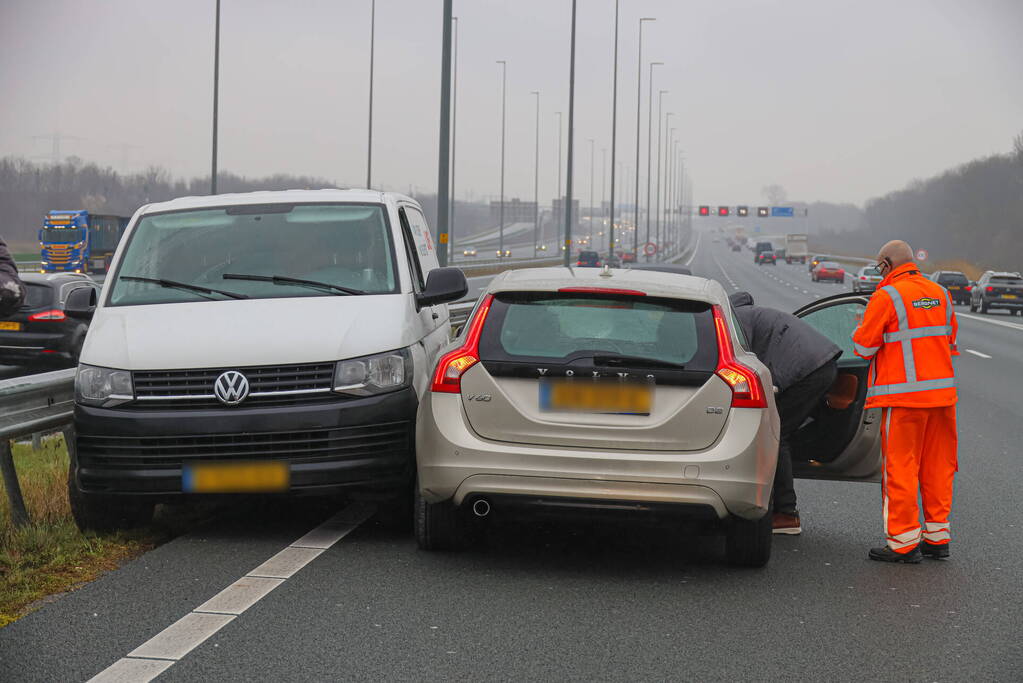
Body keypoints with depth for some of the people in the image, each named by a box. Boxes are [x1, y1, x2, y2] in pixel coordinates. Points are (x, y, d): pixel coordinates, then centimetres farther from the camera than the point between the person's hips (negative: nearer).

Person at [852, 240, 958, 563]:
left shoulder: (886, 297, -10)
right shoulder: (940, 294, 10)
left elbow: (863, 347, -7)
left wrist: (861, 328, 13)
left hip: (904, 397, -6)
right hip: (942, 392, 6)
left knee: (900, 467, 0)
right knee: (937, 466, 12)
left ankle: (903, 544, 1)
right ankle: (937, 537, 18)